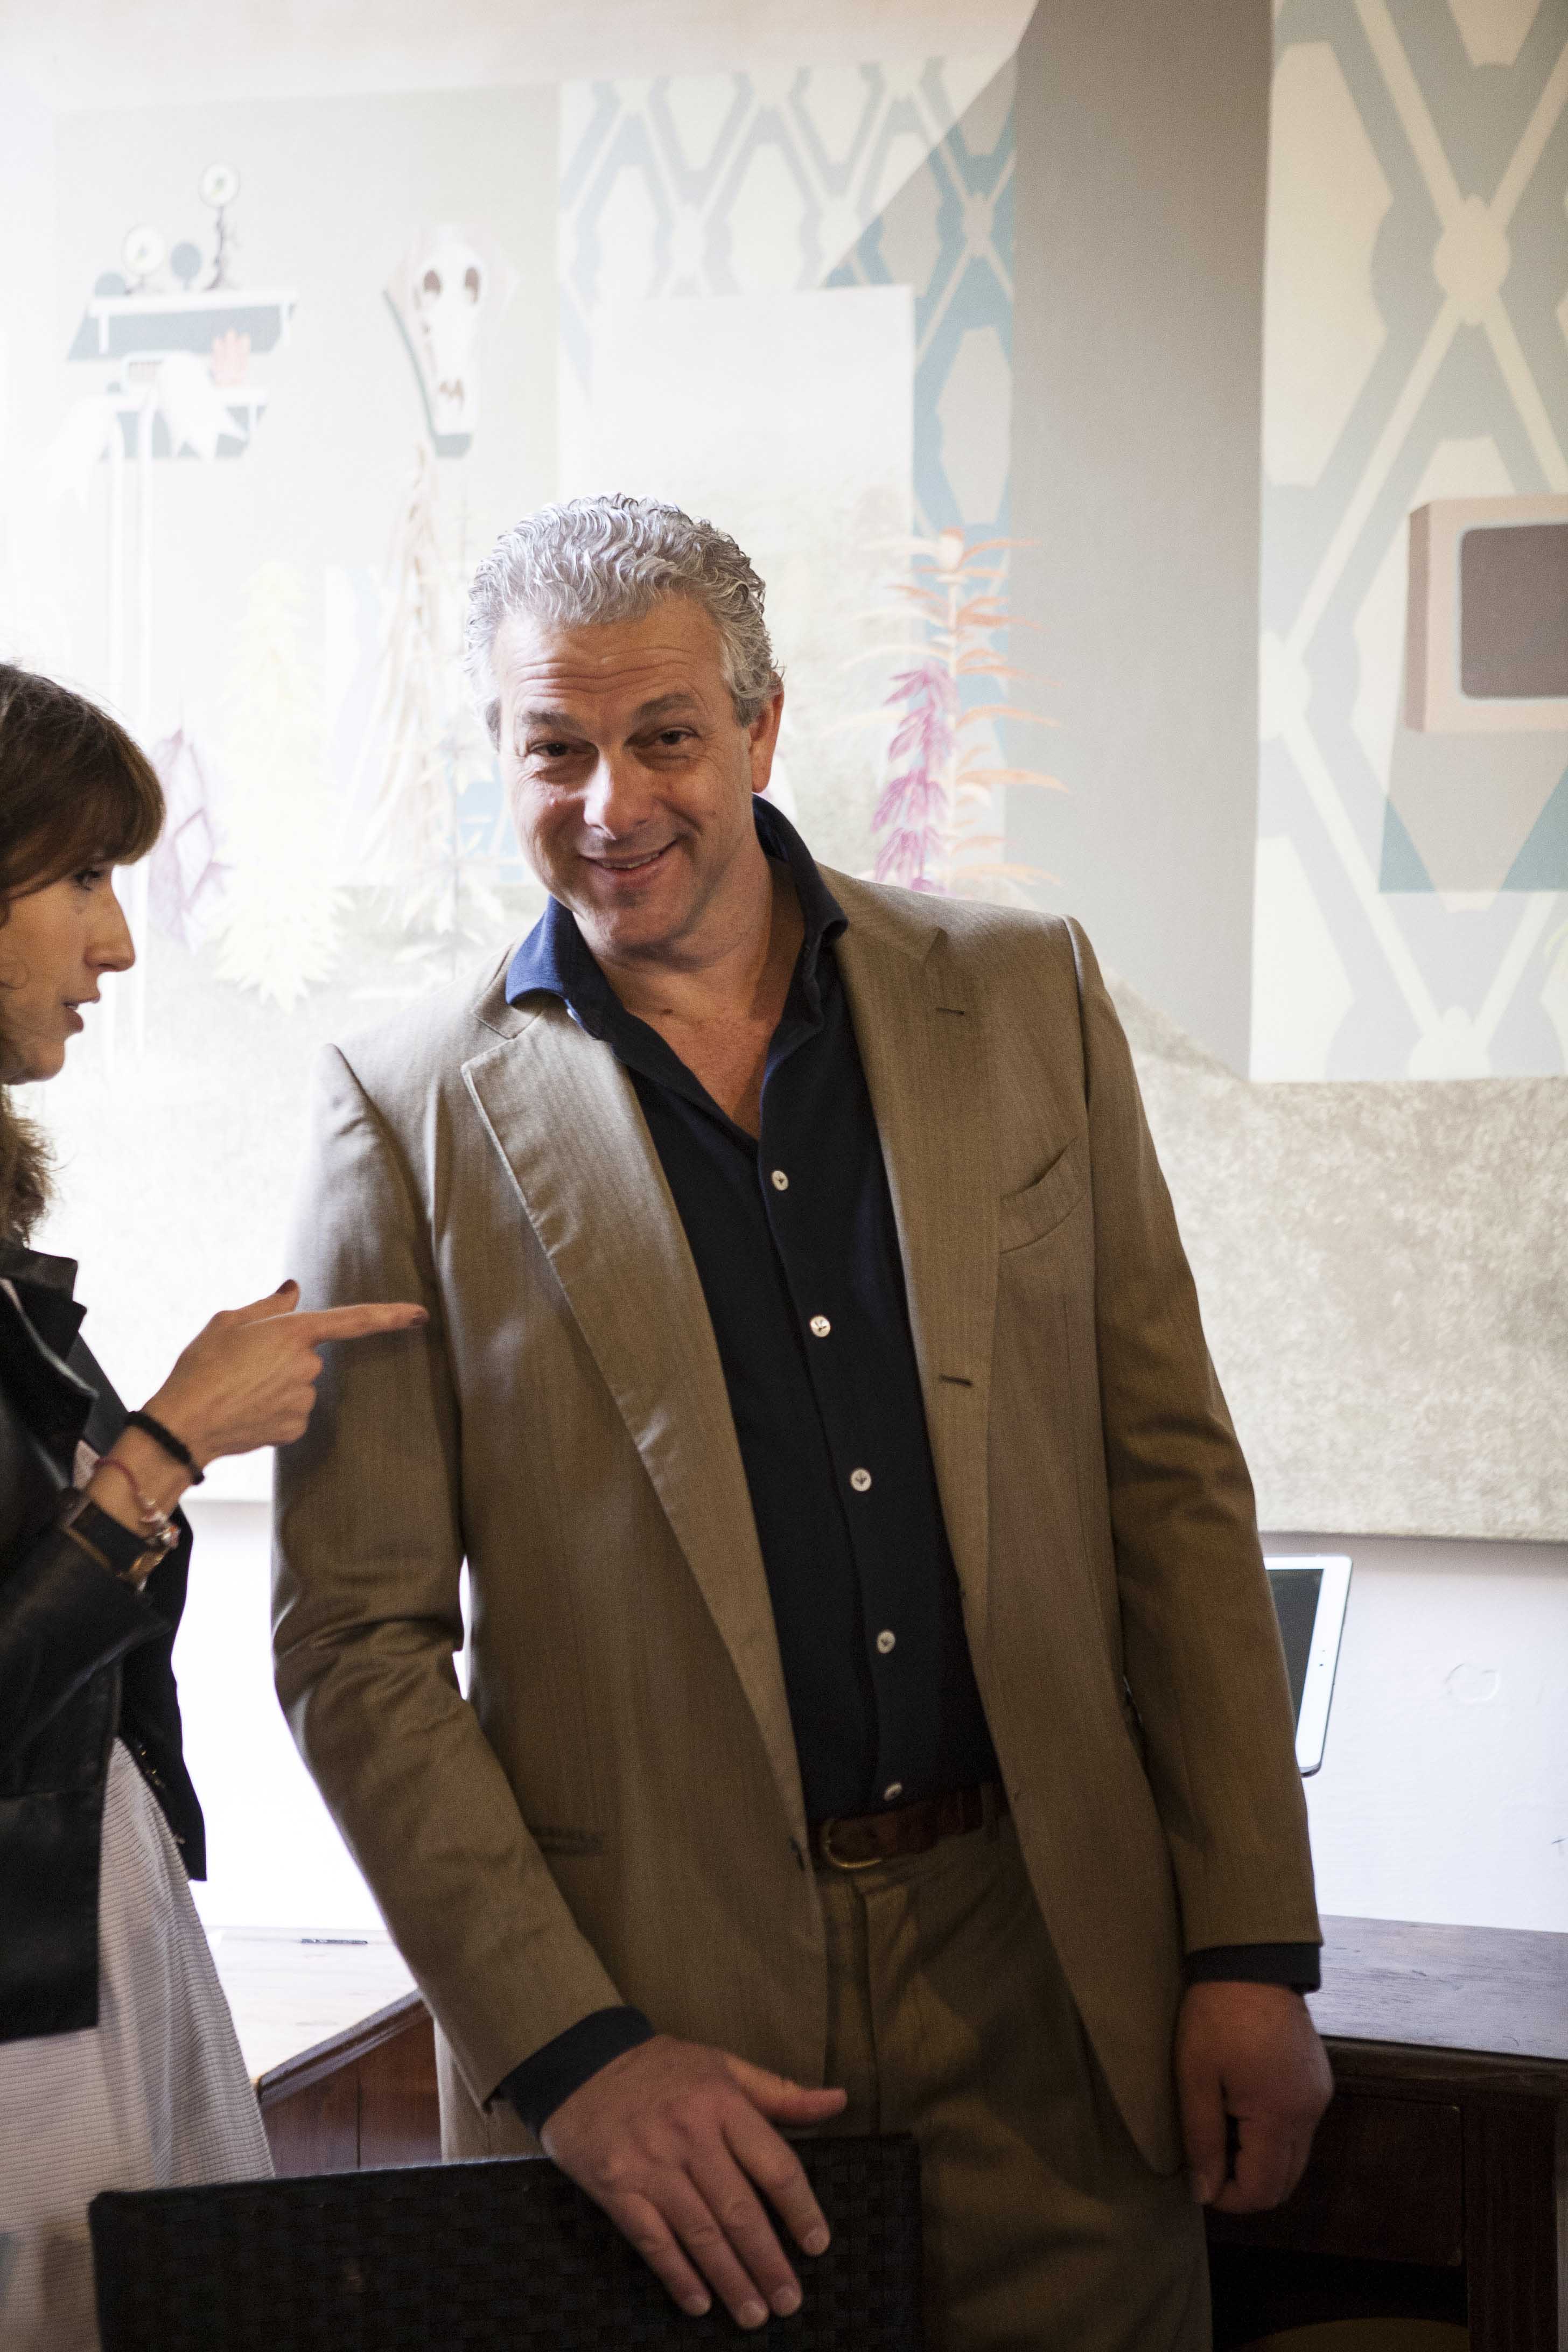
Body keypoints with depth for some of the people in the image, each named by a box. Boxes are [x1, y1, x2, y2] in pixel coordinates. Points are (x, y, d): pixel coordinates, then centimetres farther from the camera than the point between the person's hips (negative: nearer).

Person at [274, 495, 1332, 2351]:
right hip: (655, 1995, -2)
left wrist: (1253, 1951, 0)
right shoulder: (410, 1111, -3)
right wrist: (568, 2048, -13)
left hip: (1044, 1982, 2)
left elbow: (1175, 1484, 5)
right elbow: (356, 1640, -4)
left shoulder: (1023, 997, 4)